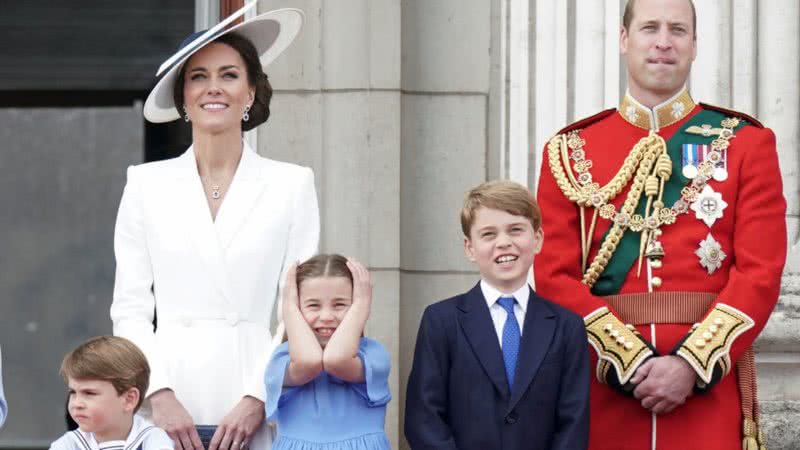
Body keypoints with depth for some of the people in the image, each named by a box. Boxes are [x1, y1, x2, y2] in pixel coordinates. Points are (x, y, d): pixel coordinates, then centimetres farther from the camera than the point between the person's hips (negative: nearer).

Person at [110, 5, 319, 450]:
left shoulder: (292, 185, 6)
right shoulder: (146, 185, 9)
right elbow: (130, 308, 7)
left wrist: (258, 399, -7)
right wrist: (159, 394, -5)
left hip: (255, 413, -1)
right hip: (169, 410, 1)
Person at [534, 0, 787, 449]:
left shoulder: (746, 144, 6)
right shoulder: (571, 151, 8)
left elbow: (760, 272, -3)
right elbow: (556, 275, 1)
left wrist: (691, 364, -15)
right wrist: (632, 360, -12)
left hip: (710, 384, -1)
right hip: (604, 389, 1)